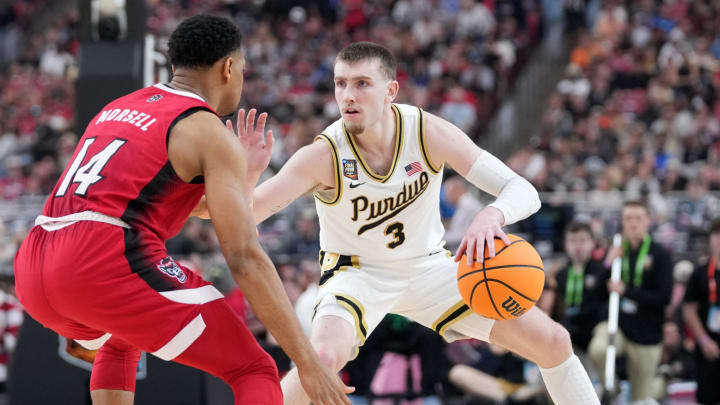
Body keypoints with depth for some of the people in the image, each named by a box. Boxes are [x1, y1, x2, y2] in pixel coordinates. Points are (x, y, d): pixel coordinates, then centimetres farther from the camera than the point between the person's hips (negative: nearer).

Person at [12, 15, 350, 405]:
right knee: (254, 372, -2)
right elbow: (245, 259, -6)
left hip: (32, 270, 8)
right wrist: (309, 364, -6)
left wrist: (244, 173, 42)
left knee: (120, 342, 40)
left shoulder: (118, 108, 27)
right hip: (106, 262, -8)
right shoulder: (211, 134, 3)